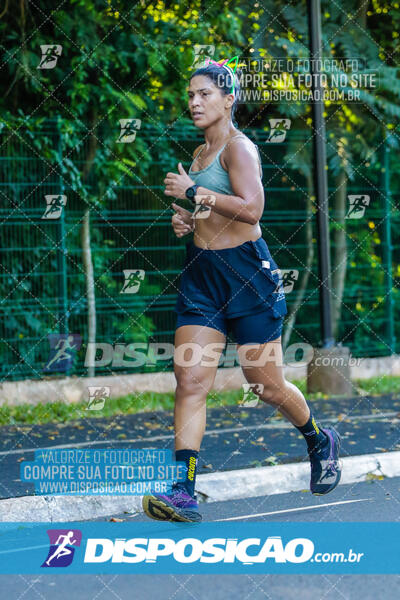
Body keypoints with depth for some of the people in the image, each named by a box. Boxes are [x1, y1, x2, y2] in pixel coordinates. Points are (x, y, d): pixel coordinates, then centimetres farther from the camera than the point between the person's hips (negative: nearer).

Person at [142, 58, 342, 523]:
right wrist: (185, 219, 9)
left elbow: (251, 208, -24)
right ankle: (183, 493, -11)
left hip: (245, 271, -7)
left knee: (267, 384, 4)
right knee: (189, 378, -7)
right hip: (201, 274, 7)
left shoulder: (239, 147, -10)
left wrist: (191, 191, -19)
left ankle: (320, 442, 34)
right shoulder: (200, 153, 15)